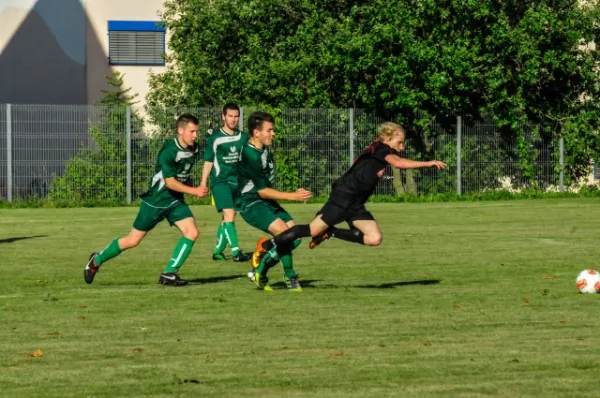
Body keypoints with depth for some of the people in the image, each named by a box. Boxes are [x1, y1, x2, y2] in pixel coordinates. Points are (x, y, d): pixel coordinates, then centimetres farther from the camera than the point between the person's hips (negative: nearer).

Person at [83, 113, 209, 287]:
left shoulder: (193, 148, 1)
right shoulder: (169, 150, -24)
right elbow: (170, 182, -25)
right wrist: (194, 191, -28)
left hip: (175, 201, 6)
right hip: (155, 200, -6)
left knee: (192, 232, -16)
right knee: (133, 240, 2)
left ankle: (169, 274, -11)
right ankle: (97, 261, 24)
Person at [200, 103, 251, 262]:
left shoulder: (243, 137, 8)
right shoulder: (215, 138, -3)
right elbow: (208, 162, 1)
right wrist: (203, 184, -3)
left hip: (237, 182, 5)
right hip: (220, 181, -5)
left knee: (227, 218, 7)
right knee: (229, 215, -16)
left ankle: (218, 251, 18)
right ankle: (236, 252, -21)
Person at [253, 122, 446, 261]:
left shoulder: (379, 152, 17)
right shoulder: (381, 149, -10)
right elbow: (398, 163, -29)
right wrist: (428, 163, -30)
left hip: (355, 205, 9)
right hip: (343, 197, -9)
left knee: (374, 238, -6)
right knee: (313, 230, -11)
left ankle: (331, 233, 7)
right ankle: (267, 245, 2)